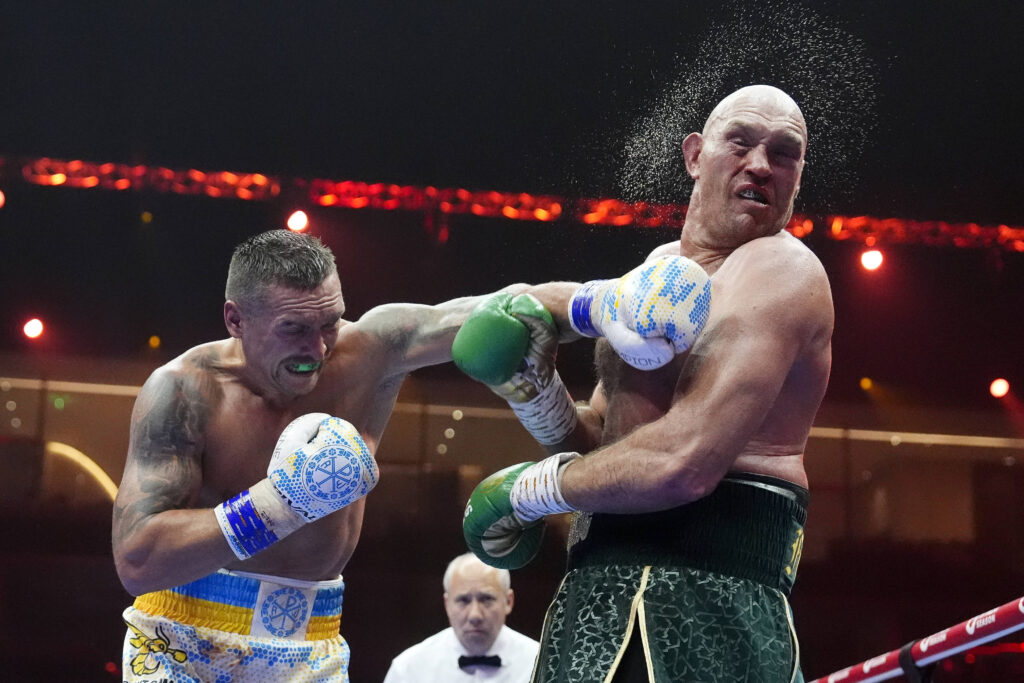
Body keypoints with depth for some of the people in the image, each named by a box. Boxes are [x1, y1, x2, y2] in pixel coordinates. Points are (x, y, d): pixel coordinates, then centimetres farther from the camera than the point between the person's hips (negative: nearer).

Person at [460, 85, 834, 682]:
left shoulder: (781, 269, -12)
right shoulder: (658, 271, 16)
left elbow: (681, 463, -24)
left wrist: (523, 488, -10)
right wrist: (532, 386, -3)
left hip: (699, 590, -8)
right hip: (605, 580, 8)